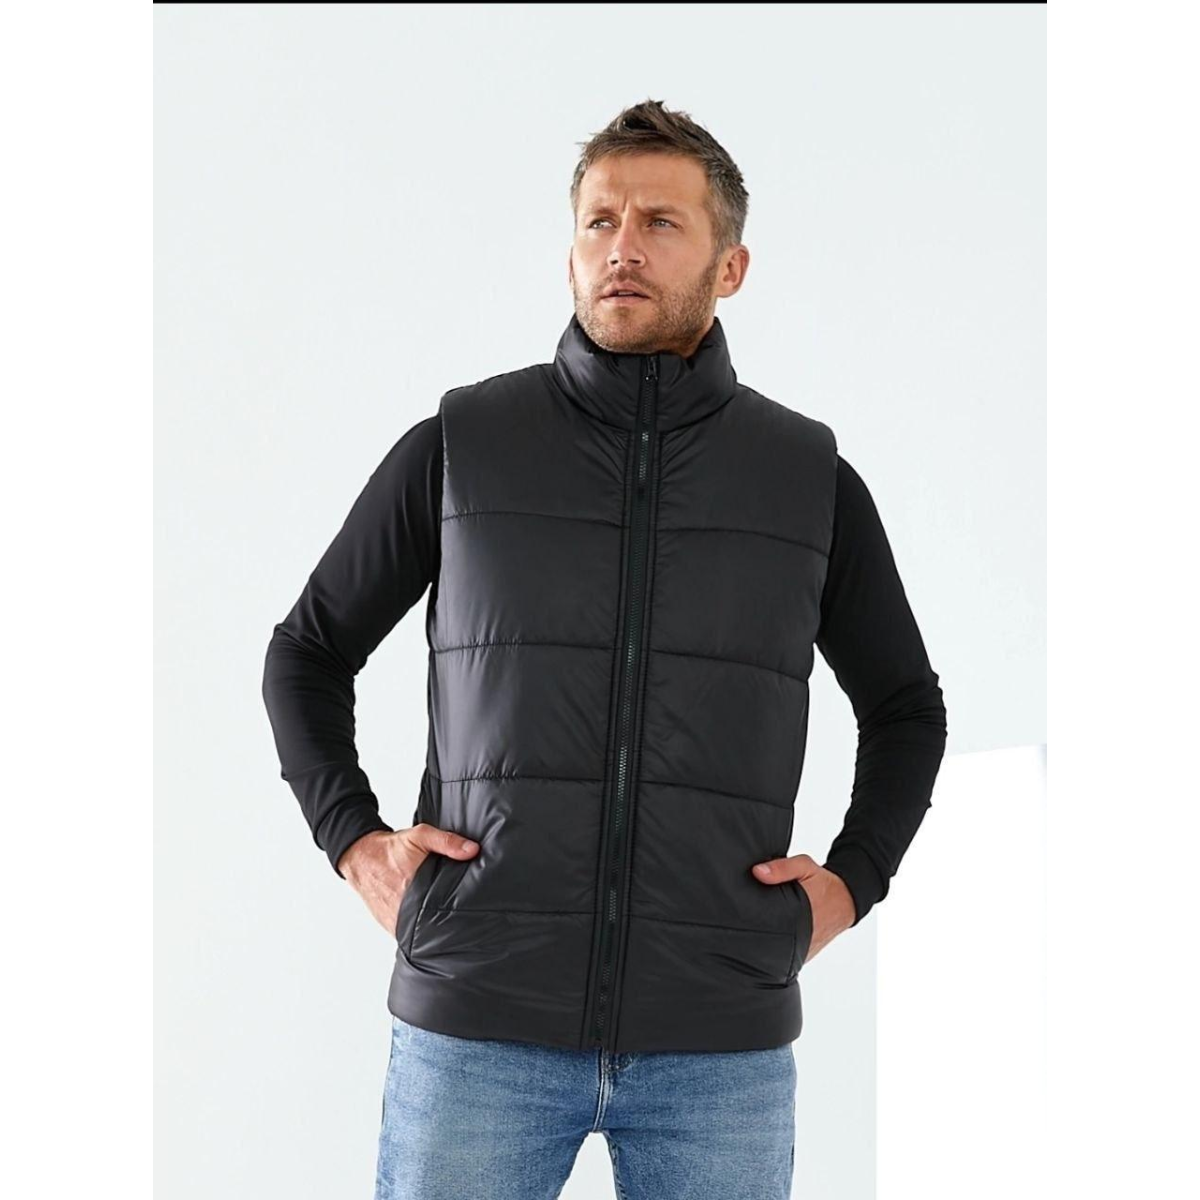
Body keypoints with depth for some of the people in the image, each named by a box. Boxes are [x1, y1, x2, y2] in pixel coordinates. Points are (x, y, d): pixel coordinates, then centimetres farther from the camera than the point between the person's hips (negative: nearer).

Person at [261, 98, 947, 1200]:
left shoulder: (813, 478, 7)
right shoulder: (458, 446, 4)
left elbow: (905, 710, 21)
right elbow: (308, 653, 16)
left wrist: (852, 879, 7)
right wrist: (355, 840, 3)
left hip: (722, 1043, 1)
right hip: (478, 1026, -1)